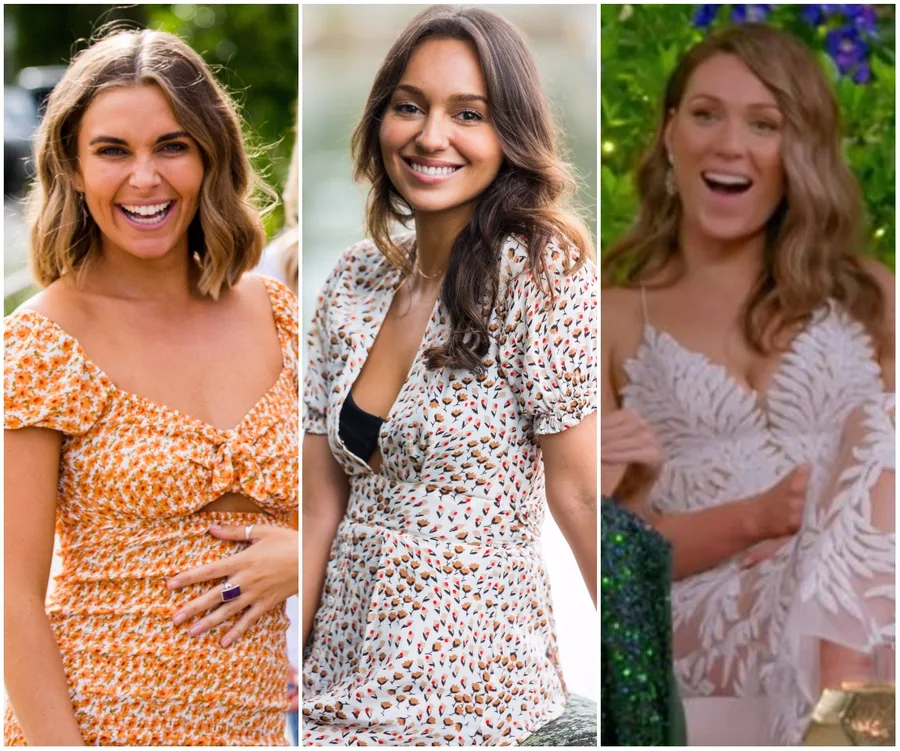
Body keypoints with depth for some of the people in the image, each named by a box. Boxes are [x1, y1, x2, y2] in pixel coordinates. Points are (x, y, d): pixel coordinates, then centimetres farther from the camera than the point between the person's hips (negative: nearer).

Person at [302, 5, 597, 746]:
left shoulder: (545, 270, -12)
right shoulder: (353, 283, 4)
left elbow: (581, 492, -13)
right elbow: (321, 503, 4)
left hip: (473, 686, -5)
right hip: (341, 679, 5)